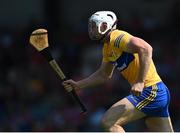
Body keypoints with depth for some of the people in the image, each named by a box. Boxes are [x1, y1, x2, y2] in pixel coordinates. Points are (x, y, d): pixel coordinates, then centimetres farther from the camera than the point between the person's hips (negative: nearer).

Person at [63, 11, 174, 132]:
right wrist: (78, 85, 23)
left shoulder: (117, 38, -13)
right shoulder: (108, 47, 18)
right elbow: (104, 74, 30)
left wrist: (140, 82, -29)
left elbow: (146, 49, -28)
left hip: (149, 91, -10)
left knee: (109, 122, -12)